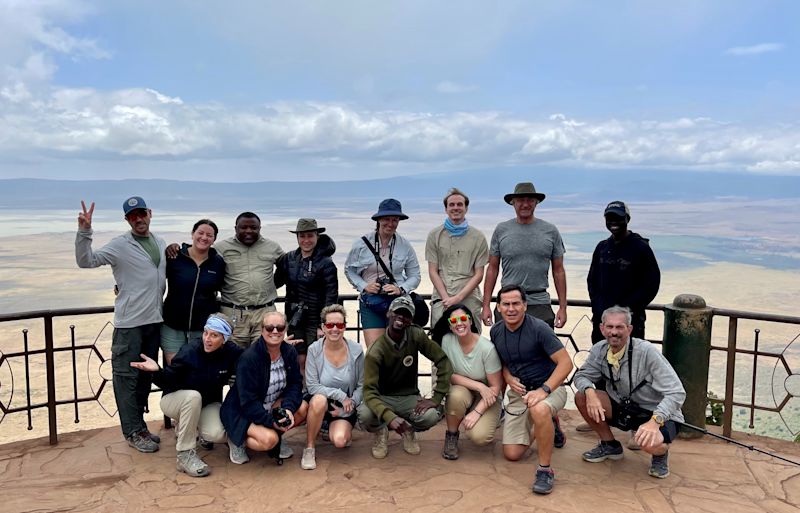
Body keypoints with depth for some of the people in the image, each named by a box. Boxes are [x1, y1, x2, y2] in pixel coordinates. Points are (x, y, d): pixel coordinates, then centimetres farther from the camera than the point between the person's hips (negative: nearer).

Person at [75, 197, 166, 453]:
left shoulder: (161, 244, 11)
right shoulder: (119, 245, -7)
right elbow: (86, 261, -18)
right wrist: (84, 232, -29)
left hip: (155, 320, 6)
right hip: (129, 322, -6)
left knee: (146, 375, 14)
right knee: (127, 376, 0)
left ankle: (139, 425, 27)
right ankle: (133, 432, 10)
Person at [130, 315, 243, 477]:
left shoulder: (231, 352, -17)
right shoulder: (189, 351, -24)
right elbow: (168, 382, -21)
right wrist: (157, 371, -40)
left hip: (208, 404, 3)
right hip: (175, 399, -3)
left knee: (217, 435, -26)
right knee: (193, 396, -38)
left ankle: (184, 428, 12)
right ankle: (185, 454, -24)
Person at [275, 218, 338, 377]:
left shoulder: (326, 263, -9)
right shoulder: (289, 258, 5)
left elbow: (331, 297, -11)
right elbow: (276, 281, 17)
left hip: (315, 320, -4)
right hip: (295, 319, 4)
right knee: (300, 361, 8)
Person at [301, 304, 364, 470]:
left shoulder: (356, 350, -10)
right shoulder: (314, 350, -12)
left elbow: (361, 386, -3)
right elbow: (312, 386, -15)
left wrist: (348, 406, -13)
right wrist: (340, 394, -21)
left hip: (345, 407, 1)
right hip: (320, 403, -1)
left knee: (339, 441, -24)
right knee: (319, 400, -37)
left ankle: (339, 428, 15)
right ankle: (309, 448, -15)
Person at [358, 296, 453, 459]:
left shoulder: (416, 335, -13)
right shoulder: (376, 351, -20)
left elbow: (443, 361, -11)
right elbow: (369, 390, -26)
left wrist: (436, 398, -19)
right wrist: (390, 417, -43)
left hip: (409, 398, 2)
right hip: (383, 398, -1)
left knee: (431, 416, -30)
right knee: (364, 414, -34)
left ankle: (409, 430, 8)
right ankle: (381, 432, 5)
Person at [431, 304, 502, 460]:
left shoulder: (487, 348, -21)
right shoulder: (447, 340, -12)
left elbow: (496, 387, -14)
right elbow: (449, 375, -10)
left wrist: (477, 412, -23)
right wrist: (479, 386, -22)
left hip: (487, 399, -2)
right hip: (462, 390, 2)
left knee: (478, 436, -27)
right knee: (456, 395, -35)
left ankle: (488, 424, 10)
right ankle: (451, 436, -7)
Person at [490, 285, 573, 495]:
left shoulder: (538, 328, -20)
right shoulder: (496, 331, -2)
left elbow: (566, 363, -21)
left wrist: (544, 390, -32)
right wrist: (509, 378, -7)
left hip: (549, 387, -6)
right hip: (519, 392, 6)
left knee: (539, 410, -42)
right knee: (512, 454, 3)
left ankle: (545, 470, -21)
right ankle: (548, 425, 31)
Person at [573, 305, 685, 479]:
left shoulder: (647, 351, -25)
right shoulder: (599, 350, -9)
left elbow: (676, 393, -27)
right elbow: (581, 376, 1)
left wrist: (655, 421, -41)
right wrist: (589, 392, -23)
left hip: (659, 415, -5)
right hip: (624, 409, 6)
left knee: (650, 443, -37)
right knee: (582, 397, -13)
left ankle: (661, 452, 4)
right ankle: (610, 445, 11)